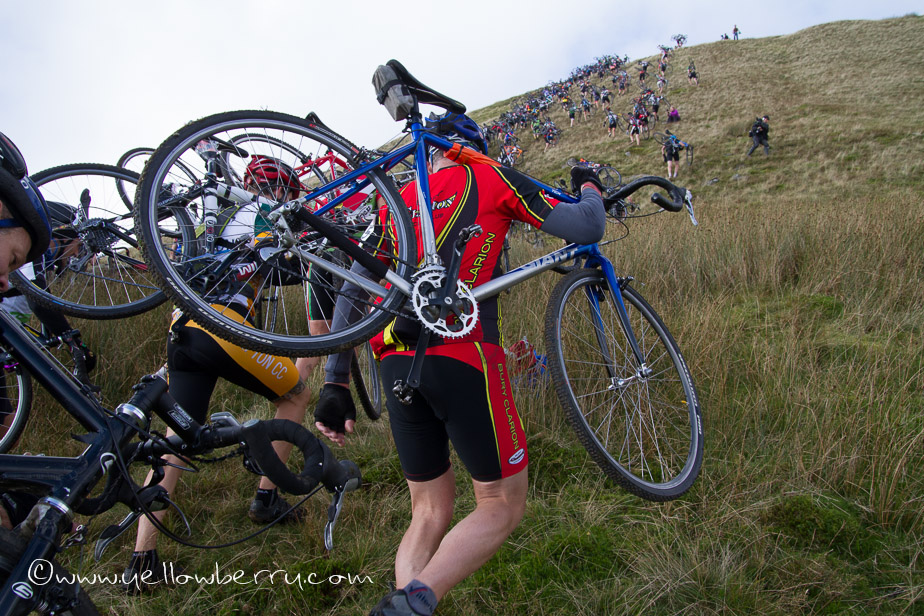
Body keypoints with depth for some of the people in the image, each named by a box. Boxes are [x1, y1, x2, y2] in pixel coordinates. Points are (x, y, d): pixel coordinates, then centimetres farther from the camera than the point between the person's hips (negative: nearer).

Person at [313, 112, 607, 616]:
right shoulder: (491, 177, 11)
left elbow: (349, 294, 15)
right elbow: (585, 229, 7)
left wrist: (335, 385, 17)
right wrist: (589, 188, 30)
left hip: (395, 361, 6)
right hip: (462, 355, -5)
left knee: (431, 510, 18)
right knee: (503, 503, 7)